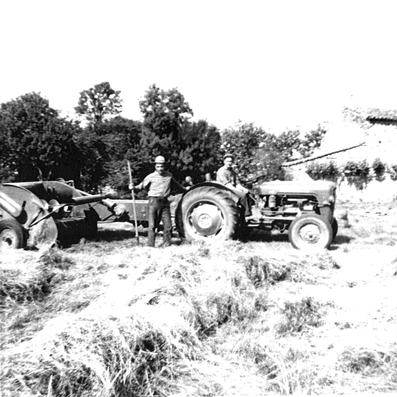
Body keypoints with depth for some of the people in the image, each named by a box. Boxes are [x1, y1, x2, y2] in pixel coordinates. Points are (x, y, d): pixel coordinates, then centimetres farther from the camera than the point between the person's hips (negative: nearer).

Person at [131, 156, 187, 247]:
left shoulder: (169, 175, 11)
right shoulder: (151, 177, 0)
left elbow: (176, 185, 28)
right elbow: (142, 186, 1)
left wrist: (185, 190, 40)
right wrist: (134, 188, -19)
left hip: (165, 202, 4)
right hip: (154, 202, -3)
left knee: (167, 225, 4)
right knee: (152, 225, -3)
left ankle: (167, 245, 15)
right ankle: (150, 245, 2)